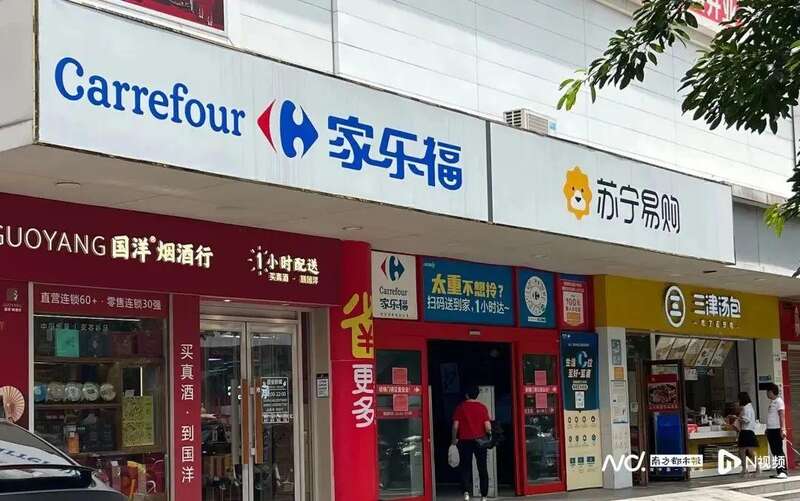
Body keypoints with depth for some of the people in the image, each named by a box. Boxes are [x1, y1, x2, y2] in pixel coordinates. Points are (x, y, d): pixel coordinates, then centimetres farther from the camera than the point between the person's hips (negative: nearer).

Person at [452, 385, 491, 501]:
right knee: (482, 469, 9)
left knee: (465, 468, 6)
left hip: (464, 440, 0)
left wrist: (454, 439, 8)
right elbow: (488, 426, -8)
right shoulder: (482, 407, -2)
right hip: (480, 440, 0)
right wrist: (489, 434, 13)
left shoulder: (460, 407, -3)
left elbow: (455, 425, -7)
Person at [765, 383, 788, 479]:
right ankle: (778, 471, 11)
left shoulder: (779, 401, -7)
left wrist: (783, 429, -22)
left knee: (779, 451, -11)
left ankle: (783, 472, -13)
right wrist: (767, 430, 18)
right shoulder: (772, 402, 18)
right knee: (774, 451, 9)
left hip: (777, 430, -9)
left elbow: (782, 416, -15)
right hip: (771, 430, 9)